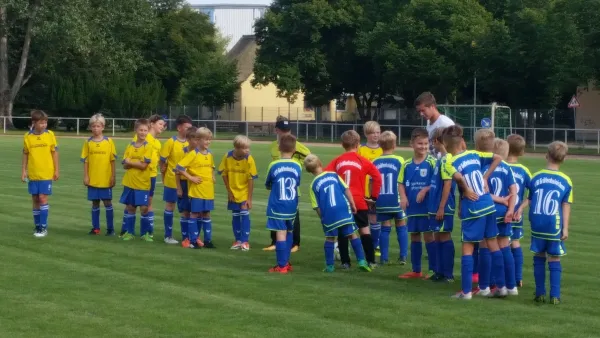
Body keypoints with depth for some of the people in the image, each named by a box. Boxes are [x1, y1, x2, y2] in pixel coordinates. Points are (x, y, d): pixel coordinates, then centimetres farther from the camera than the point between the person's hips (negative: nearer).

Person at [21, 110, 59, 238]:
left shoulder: (50, 135, -4)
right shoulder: (27, 136, -1)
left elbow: (54, 153, 1)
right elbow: (25, 154, 7)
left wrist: (56, 170, 1)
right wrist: (23, 171, 3)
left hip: (46, 174, -2)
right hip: (33, 174, 2)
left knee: (43, 198, -7)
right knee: (35, 200, 8)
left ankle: (44, 227, -1)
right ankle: (37, 226, 18)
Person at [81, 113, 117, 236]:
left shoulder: (109, 142, -2)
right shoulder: (88, 142, 3)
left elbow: (112, 160, -1)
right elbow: (85, 161, 4)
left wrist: (113, 176, -4)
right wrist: (85, 176, -1)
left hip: (106, 179, -2)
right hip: (92, 179, 2)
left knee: (108, 203, 2)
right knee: (95, 203, 9)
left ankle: (110, 229, 8)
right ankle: (95, 228, 17)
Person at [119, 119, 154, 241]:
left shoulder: (148, 147, -6)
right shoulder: (130, 146, 6)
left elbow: (143, 165, -14)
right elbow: (125, 165, 3)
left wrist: (130, 162, -5)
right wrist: (136, 163, -16)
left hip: (143, 183, -4)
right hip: (129, 182, 4)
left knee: (144, 208, -2)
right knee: (130, 207, 9)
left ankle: (144, 233, 11)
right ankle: (129, 232, 19)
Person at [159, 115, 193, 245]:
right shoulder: (171, 142, -10)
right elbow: (162, 161, -6)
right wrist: (164, 175, -4)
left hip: (186, 181, 4)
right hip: (172, 181, -3)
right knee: (170, 206, 6)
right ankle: (168, 236, 15)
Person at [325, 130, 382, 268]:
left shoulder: (337, 161, 5)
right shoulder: (363, 161, 0)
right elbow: (377, 177, -8)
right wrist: (374, 196, 2)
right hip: (359, 202, -1)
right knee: (364, 230, 8)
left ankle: (345, 262, 9)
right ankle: (370, 261, 7)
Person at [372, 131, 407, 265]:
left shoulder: (375, 162, 0)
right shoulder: (399, 161, -7)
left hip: (381, 202, 2)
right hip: (396, 201, -2)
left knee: (385, 228, 10)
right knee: (401, 226, 11)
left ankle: (384, 257, 9)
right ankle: (403, 256, 9)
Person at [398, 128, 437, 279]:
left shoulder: (432, 162, -8)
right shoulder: (407, 164, 7)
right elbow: (401, 183, 9)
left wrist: (425, 190, -23)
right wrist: (403, 197, -6)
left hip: (427, 206, -5)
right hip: (412, 207, 5)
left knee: (428, 236, -2)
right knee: (414, 237, 12)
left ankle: (433, 269, 5)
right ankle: (416, 270, 21)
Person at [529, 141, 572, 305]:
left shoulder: (536, 177, 3)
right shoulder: (566, 181, -2)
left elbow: (530, 201, 8)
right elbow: (566, 206, -3)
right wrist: (565, 228, -2)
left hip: (537, 223, 2)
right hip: (555, 224, -1)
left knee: (539, 258, 13)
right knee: (554, 260, 7)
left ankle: (540, 294, 15)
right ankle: (555, 296, 4)